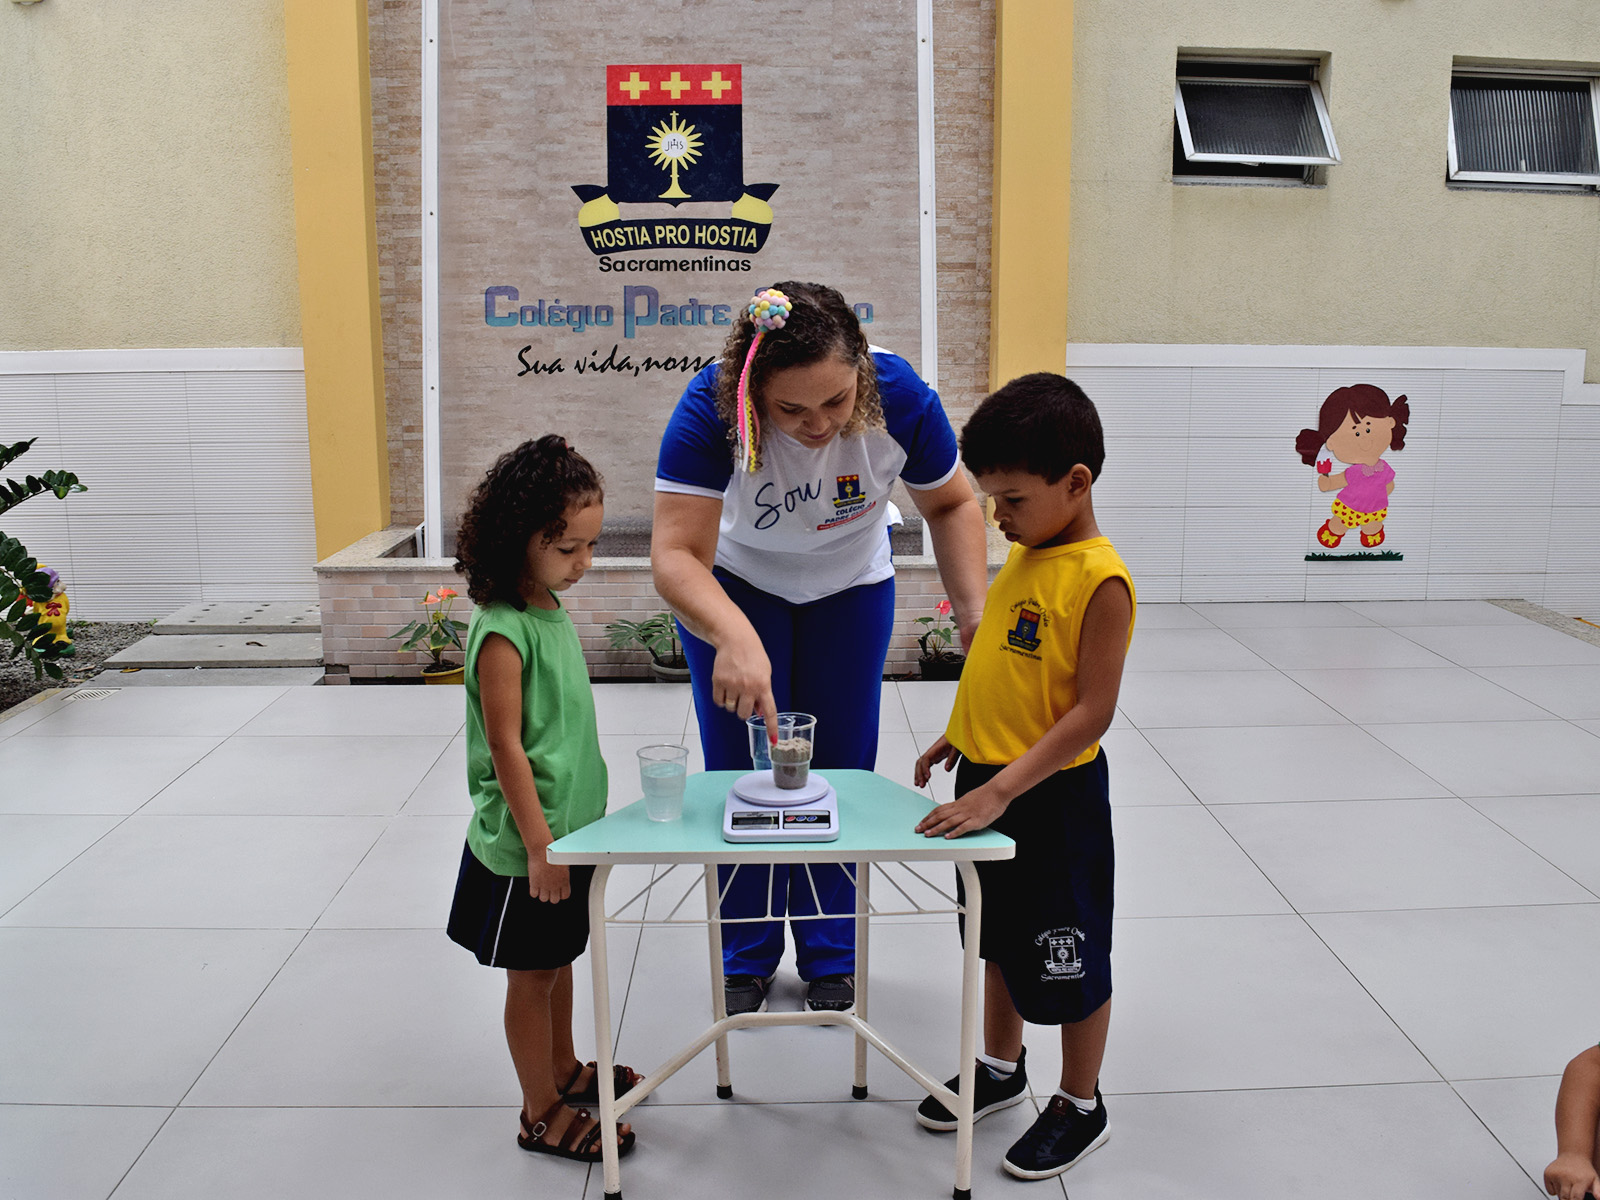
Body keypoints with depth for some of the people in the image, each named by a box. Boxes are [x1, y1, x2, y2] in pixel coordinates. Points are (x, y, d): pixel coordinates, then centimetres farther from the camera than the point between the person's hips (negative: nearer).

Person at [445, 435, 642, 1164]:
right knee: (531, 975, 8)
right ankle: (542, 1114, 23)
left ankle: (564, 1070, 42)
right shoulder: (502, 632, -23)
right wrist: (539, 843, -20)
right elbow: (505, 747, -23)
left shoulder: (550, 606, 4)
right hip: (526, 844, -8)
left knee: (559, 958, 23)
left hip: (568, 829, 8)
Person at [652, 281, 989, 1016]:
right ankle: (746, 958, 24)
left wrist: (974, 609, -26)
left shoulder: (899, 397, -30)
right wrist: (734, 636, -62)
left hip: (851, 590, 2)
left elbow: (951, 505, -12)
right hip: (734, 586, -1)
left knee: (840, 769, 6)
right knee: (742, 769, 3)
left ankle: (831, 955, 26)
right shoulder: (711, 409, -36)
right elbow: (676, 555, -43)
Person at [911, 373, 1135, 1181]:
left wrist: (1001, 790, -27)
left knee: (1069, 956, 10)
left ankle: (1080, 1106, 30)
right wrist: (960, 734, 14)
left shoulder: (1100, 578, -22)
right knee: (999, 935, 23)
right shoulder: (1022, 556, 4)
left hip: (1053, 795, -8)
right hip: (989, 781, 8)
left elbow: (1093, 711, -24)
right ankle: (1001, 1067, 44)